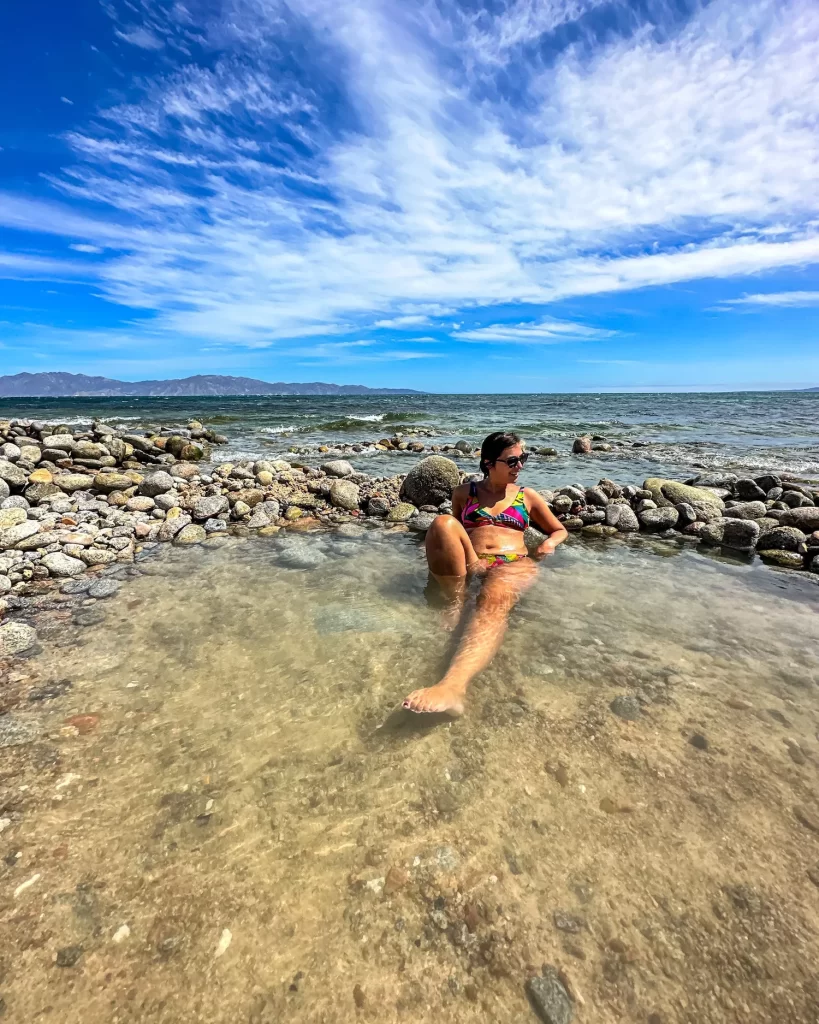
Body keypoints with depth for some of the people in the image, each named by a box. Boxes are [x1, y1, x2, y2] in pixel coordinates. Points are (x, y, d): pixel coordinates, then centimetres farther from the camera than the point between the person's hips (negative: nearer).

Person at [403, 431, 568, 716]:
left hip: (513, 564, -1)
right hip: (469, 564, 1)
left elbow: (560, 530, 30)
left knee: (494, 599, -40)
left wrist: (550, 543, 6)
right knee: (443, 522, -30)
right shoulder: (464, 492, 20)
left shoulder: (528, 496, 22)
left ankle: (452, 685, -62)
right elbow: (451, 530, 31)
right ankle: (456, 602, -29)